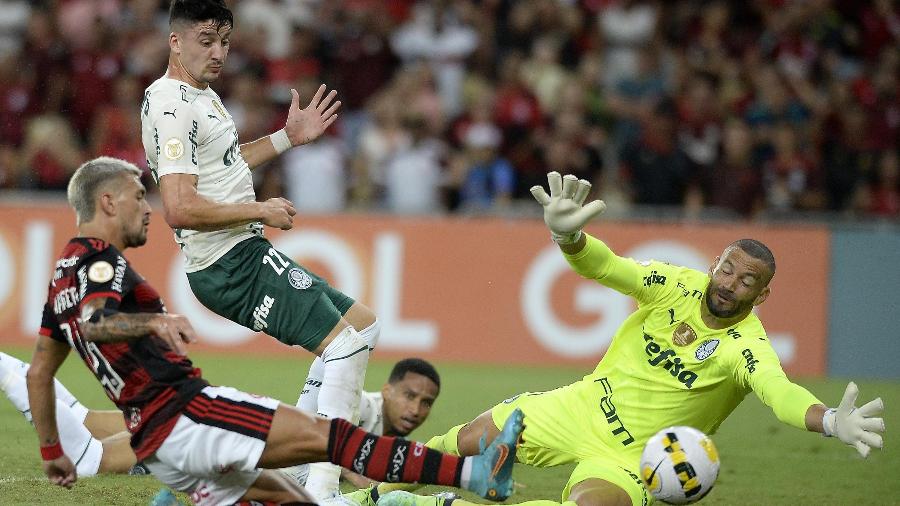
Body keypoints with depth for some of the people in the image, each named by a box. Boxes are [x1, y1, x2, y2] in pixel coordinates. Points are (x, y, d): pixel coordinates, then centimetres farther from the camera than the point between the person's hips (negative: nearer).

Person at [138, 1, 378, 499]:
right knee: (347, 335, -17)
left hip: (244, 255, 11)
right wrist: (261, 211, -16)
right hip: (231, 265, -11)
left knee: (360, 324, 18)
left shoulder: (201, 95, 16)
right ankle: (321, 487, -21)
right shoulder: (171, 106, -17)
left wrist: (288, 138, 26)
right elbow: (180, 209, -26)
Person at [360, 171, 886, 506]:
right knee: (463, 444, -2)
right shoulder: (678, 285, -11)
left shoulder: (748, 347, -22)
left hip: (631, 456, -4)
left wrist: (832, 421, -64)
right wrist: (568, 235, -45)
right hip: (582, 409, 4)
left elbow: (780, 391, -41)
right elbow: (605, 266, -21)